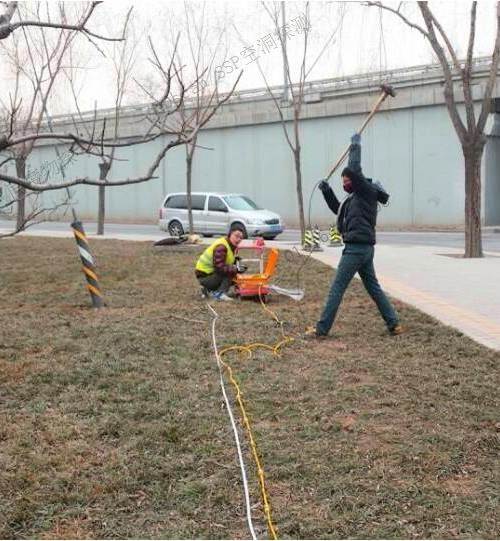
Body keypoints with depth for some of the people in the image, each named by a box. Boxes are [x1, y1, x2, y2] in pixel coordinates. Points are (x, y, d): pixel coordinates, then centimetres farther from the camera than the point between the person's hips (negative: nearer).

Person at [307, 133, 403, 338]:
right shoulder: (356, 197, 19)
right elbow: (338, 209, 30)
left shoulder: (367, 191, -7)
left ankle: (321, 329, -3)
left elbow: (354, 169, -20)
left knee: (337, 288, -6)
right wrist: (327, 191, 18)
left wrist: (356, 145, -8)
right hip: (365, 249, 10)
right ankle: (394, 324, 16)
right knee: (374, 287, 14)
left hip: (356, 248, -10)